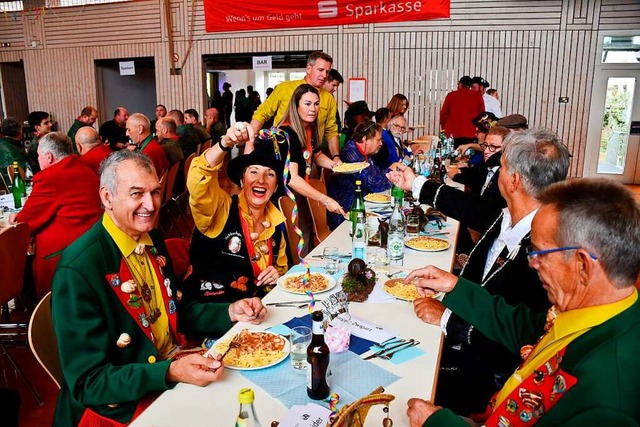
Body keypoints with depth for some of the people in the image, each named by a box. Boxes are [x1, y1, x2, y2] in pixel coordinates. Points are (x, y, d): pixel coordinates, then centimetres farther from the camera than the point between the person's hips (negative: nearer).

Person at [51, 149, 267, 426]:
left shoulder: (152, 240, 1)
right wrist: (170, 372, -29)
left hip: (177, 366, 7)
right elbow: (87, 382, -18)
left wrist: (230, 313, -1)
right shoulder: (78, 269, -21)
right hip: (125, 403, -6)